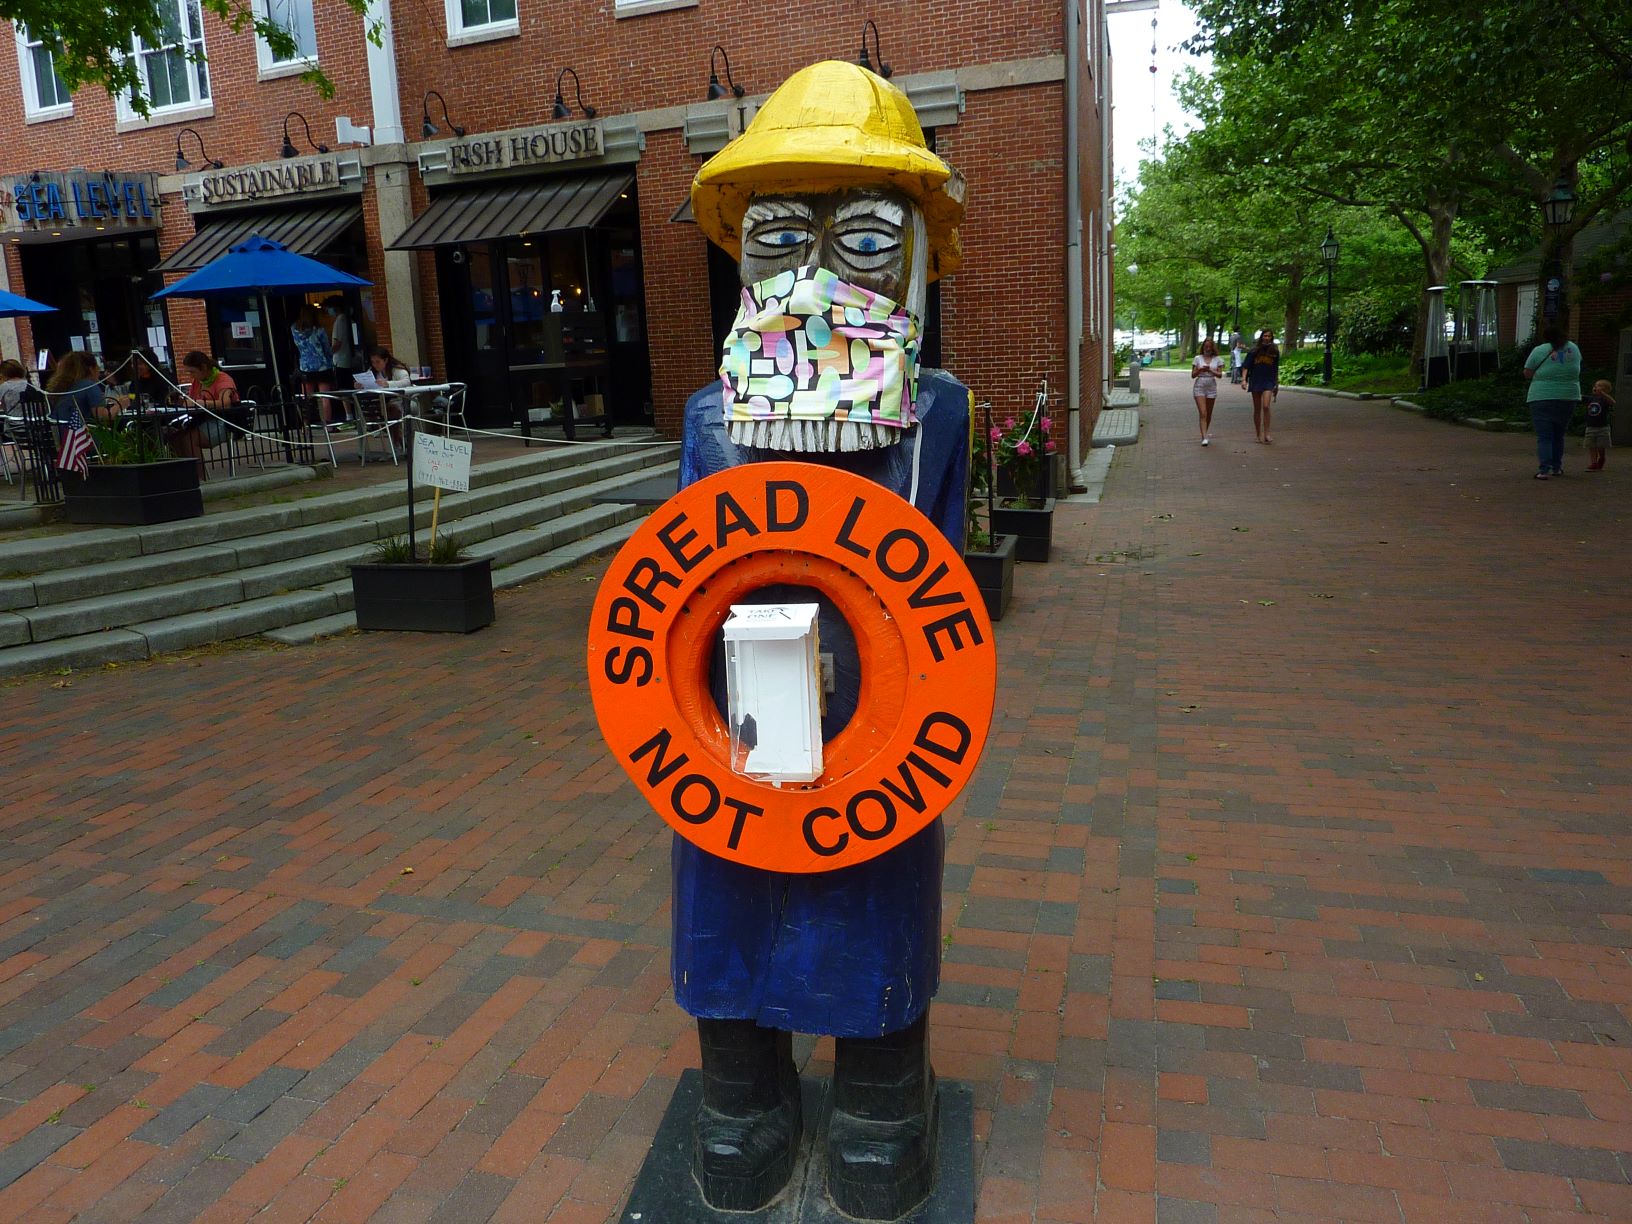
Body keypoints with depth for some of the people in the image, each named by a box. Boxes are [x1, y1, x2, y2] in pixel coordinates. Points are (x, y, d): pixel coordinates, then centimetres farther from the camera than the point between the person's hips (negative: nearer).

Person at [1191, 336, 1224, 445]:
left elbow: (1219, 374, -2)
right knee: (1203, 413, -13)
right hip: (1199, 387, -2)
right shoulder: (1198, 358, 4)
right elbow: (1193, 375, 3)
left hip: (1211, 387, 2)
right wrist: (1200, 370, -15)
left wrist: (1210, 370, -18)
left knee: (1208, 414, 10)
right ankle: (1204, 438, -20)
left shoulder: (1218, 359, 5)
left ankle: (1206, 434, 28)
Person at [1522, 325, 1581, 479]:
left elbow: (1527, 374, -4)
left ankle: (1544, 470, -13)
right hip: (1569, 397, 4)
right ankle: (1557, 468, 21)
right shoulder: (1573, 348, 8)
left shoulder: (1539, 351, -7)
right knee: (1558, 435, 16)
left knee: (1544, 436, -4)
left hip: (1543, 398, -4)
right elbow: (1577, 369, 23)